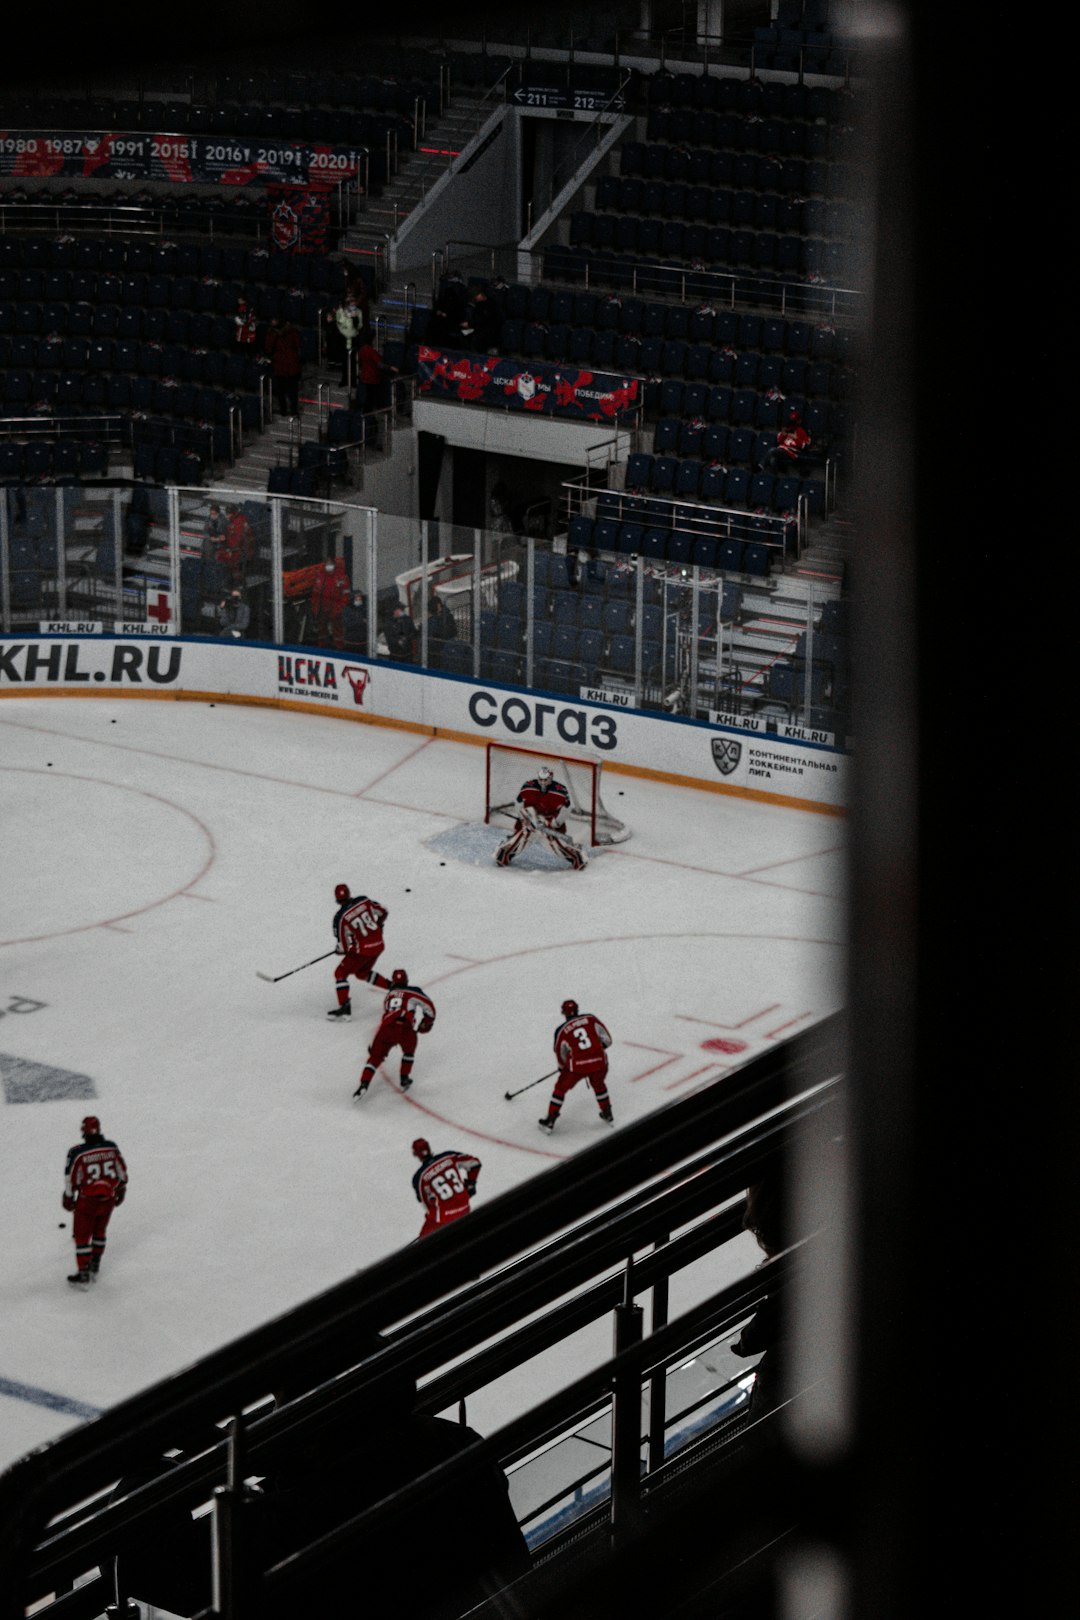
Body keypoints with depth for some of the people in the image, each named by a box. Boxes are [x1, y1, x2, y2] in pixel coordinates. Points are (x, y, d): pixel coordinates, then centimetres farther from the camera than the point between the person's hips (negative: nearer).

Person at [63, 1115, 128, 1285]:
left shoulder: (77, 1153, -21)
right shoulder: (112, 1148, -8)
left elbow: (71, 1178, -12)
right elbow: (122, 1171, 5)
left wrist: (68, 1198, 5)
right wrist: (121, 1190, 21)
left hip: (87, 1201, -4)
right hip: (108, 1199, 4)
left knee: (82, 1236, 9)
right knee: (99, 1232, 24)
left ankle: (83, 1275, 10)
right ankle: (94, 1268, 32)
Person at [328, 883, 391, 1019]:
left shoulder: (340, 917, -15)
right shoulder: (364, 900, -2)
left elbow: (342, 947, -11)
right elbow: (383, 912, 12)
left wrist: (340, 950, 12)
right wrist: (377, 925, 30)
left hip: (362, 949, -6)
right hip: (378, 945, 6)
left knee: (340, 973, 8)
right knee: (362, 972, 29)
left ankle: (344, 1007, -2)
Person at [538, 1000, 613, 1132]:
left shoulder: (561, 1031, 3)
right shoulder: (591, 1018, 5)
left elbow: (561, 1054, 14)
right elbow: (606, 1040, 6)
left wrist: (562, 1069, 34)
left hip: (577, 1065, -2)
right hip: (599, 1061, 2)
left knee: (561, 1088, 19)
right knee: (599, 1084, 32)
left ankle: (549, 1121, 21)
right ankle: (608, 1116, 40)